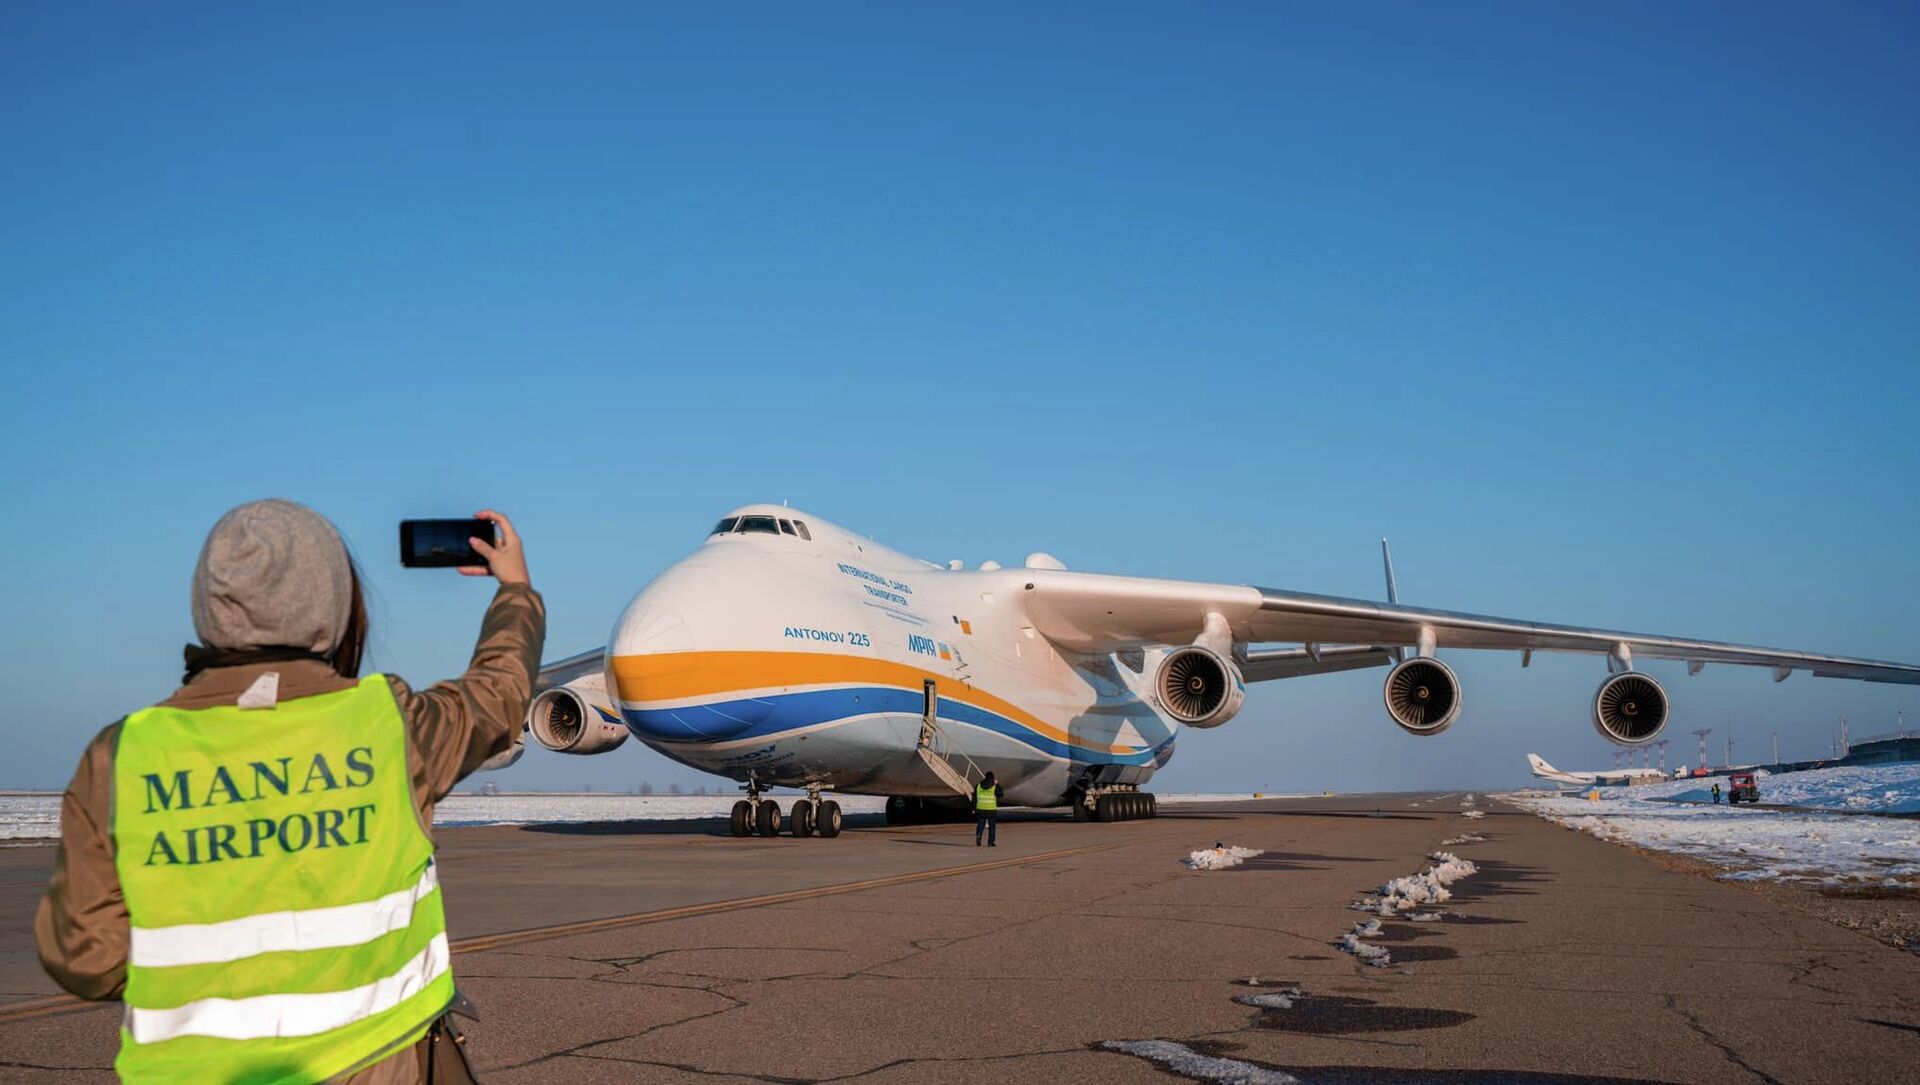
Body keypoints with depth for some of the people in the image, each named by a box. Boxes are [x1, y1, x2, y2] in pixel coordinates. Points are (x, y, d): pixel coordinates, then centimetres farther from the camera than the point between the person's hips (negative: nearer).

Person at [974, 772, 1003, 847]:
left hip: (981, 809, 2)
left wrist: (973, 809, 8)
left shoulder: (979, 786, 1)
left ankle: (978, 836, -15)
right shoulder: (994, 786, -8)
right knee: (992, 826, 9)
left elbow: (974, 798, 2)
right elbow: (1000, 794, 5)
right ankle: (990, 842, 10)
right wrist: (997, 784, 13)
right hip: (991, 810, -2)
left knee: (980, 825, 10)